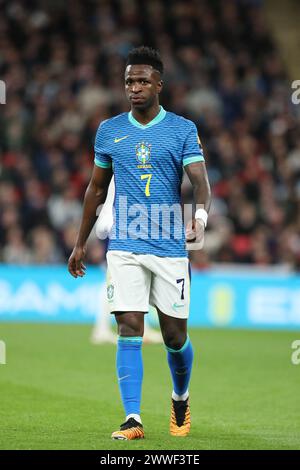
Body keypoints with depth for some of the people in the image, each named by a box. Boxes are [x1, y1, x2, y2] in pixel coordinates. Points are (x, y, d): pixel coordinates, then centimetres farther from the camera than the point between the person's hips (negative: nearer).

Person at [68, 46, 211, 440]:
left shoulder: (183, 129, 0)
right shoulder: (109, 131, 8)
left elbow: (200, 180, -12)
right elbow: (97, 189, 17)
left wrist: (201, 214, -34)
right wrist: (80, 244, 17)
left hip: (170, 247, -1)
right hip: (124, 247, 1)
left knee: (175, 336, 5)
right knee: (129, 330, -9)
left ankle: (181, 399, 33)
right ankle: (133, 419, -10)